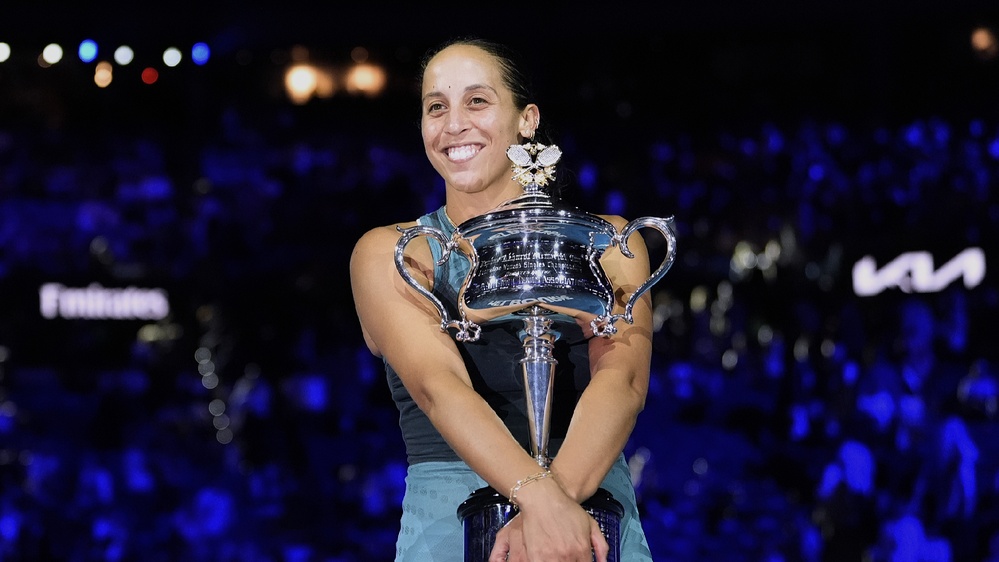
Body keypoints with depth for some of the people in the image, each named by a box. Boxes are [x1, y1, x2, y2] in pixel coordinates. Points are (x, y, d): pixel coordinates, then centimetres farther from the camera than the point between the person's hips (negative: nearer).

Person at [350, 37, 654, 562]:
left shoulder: (605, 243, 11)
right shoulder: (388, 254, 7)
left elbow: (623, 378, -6)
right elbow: (437, 386, -9)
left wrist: (564, 498, -24)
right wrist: (540, 497, -26)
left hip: (596, 508, 1)